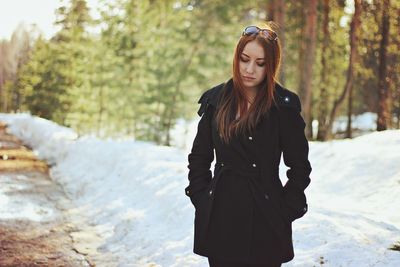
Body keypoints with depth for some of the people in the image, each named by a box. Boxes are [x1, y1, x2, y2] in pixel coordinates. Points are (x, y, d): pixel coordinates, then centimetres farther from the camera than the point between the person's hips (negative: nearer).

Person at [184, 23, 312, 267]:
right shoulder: (215, 100, 4)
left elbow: (300, 167, -1)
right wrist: (201, 199, 4)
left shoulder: (284, 105, -5)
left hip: (264, 220, -3)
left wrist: (285, 212, -5)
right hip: (220, 218, 3)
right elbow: (199, 157, 12)